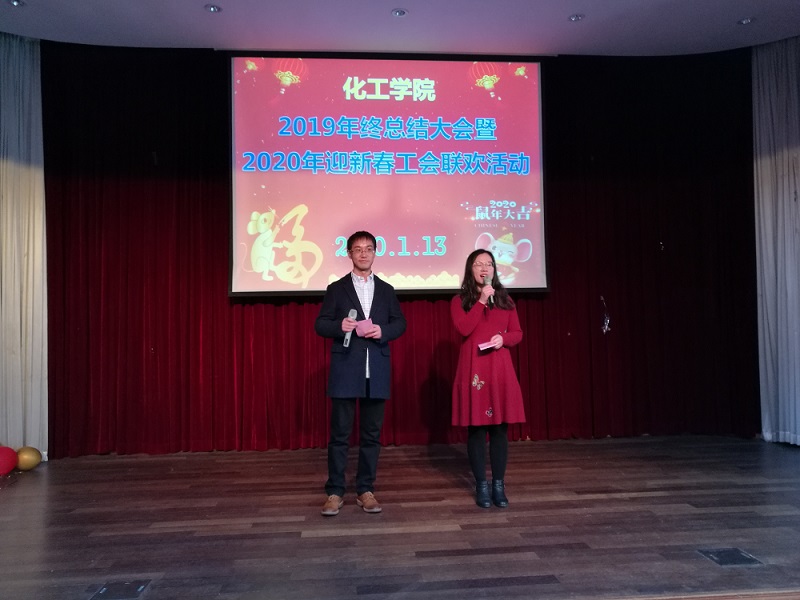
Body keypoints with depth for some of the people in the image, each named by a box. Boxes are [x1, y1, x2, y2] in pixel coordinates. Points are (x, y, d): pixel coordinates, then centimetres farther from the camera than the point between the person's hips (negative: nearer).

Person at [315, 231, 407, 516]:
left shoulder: (386, 289, 12)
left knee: (371, 434, 8)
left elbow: (400, 323, 11)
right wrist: (339, 326, -18)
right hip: (345, 370, -2)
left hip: (376, 370, 2)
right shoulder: (336, 288, 6)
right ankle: (335, 492, 11)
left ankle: (365, 490, 19)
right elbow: (320, 324, 2)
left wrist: (383, 331, -9)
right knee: (340, 433, 1)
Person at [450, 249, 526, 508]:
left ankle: (499, 485, 12)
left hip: (500, 369, 2)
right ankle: (481, 486, 8)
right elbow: (464, 329, -12)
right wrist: (482, 300, -11)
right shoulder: (460, 300, 5)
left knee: (500, 427, 3)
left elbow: (518, 333, 13)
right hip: (473, 370, -2)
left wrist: (504, 338, -9)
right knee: (476, 428, -1)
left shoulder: (505, 299, 13)